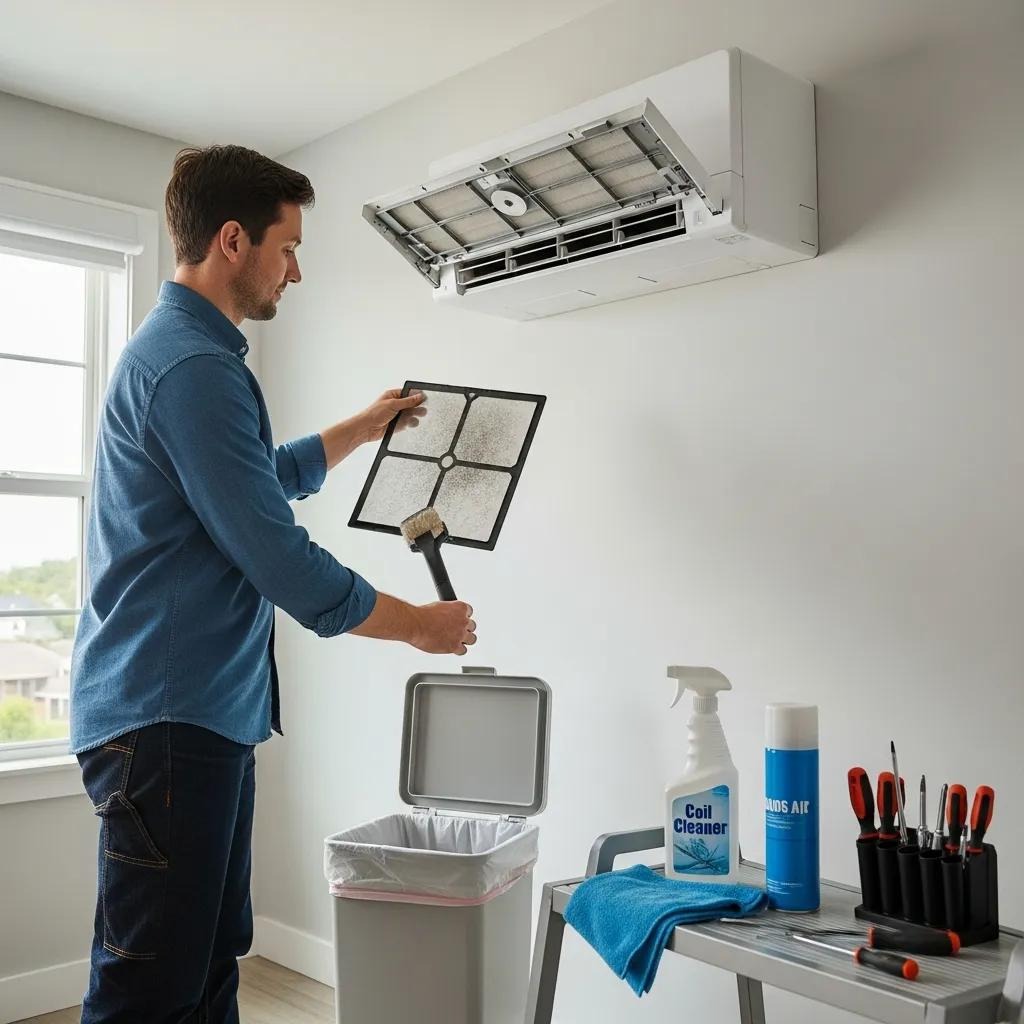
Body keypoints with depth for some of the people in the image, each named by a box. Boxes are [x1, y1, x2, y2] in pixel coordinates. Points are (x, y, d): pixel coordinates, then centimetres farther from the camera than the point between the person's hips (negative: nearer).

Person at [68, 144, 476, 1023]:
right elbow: (279, 556, -20)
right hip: (168, 718, -11)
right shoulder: (192, 365, -17)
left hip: (205, 714, 11)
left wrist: (365, 427, 38)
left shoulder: (181, 350, 18)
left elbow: (269, 475, 33)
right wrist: (420, 624, -8)